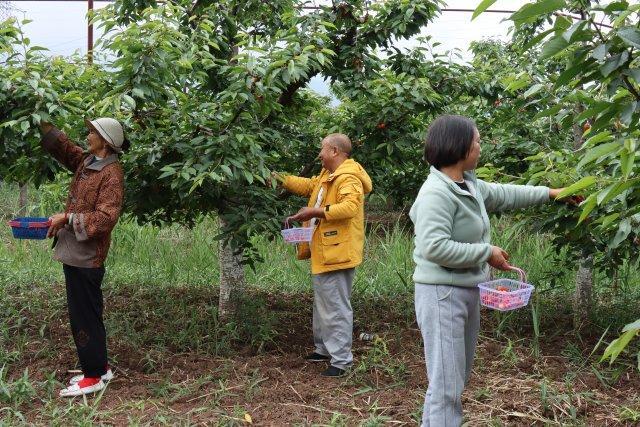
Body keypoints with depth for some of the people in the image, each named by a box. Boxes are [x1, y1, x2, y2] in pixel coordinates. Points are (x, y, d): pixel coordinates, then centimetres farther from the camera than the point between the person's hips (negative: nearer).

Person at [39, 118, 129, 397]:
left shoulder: (112, 174, -15)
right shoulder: (86, 161, 11)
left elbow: (106, 217, -22)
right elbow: (61, 146, 20)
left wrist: (68, 218, -19)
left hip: (87, 256, -9)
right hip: (73, 252, 9)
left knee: (84, 316, -2)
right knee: (85, 313, 16)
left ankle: (94, 376, 8)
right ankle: (98, 367, 27)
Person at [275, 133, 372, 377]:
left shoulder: (349, 178, -18)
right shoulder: (327, 176, 17)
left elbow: (349, 207, -31)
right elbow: (308, 185, 32)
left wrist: (315, 212, -30)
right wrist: (279, 179, 28)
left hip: (337, 253, -11)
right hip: (323, 252, 11)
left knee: (337, 308, -7)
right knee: (323, 304, 21)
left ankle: (341, 359, -1)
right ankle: (324, 348, 34)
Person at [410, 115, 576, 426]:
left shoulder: (470, 186, 8)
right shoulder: (436, 193, -21)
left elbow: (505, 195, 25)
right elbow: (435, 248, -29)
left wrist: (550, 193, 31)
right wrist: (486, 252, -19)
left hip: (467, 291, 10)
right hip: (442, 294, -10)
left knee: (457, 378, 19)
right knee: (446, 384, -6)